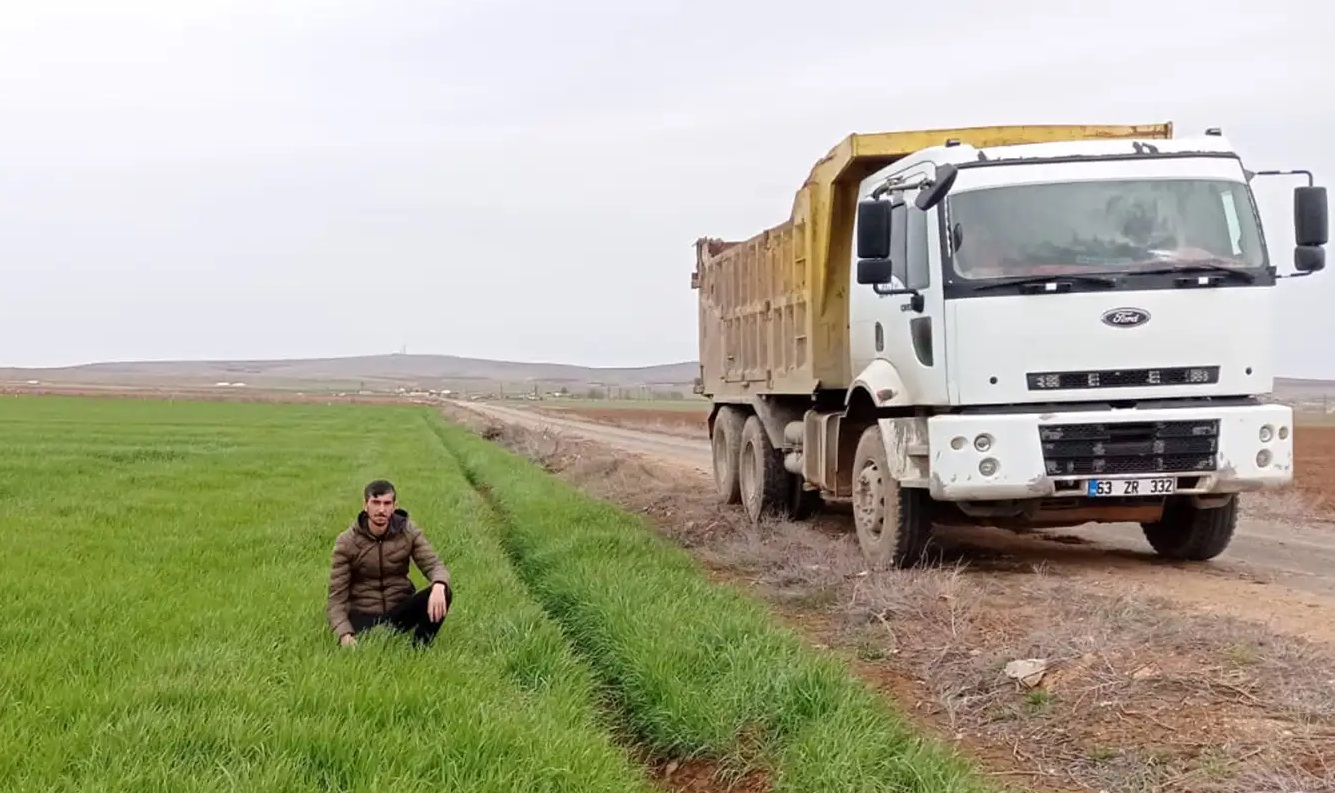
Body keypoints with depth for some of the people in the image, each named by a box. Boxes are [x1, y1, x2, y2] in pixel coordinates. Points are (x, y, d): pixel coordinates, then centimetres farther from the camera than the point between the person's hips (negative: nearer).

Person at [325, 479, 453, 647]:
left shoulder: (408, 531, -5)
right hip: (364, 615, -3)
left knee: (443, 593, -25)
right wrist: (344, 634, -29)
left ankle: (419, 652, -11)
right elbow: (336, 597, -11)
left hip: (399, 610, 3)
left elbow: (434, 565, -10)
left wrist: (439, 586, -37)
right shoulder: (346, 542, -10)